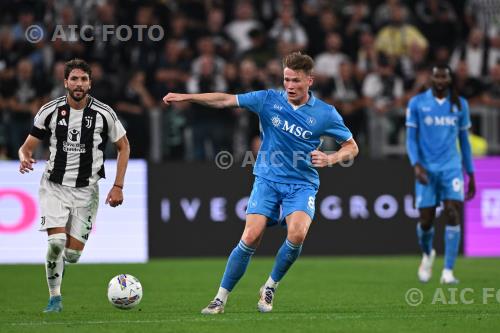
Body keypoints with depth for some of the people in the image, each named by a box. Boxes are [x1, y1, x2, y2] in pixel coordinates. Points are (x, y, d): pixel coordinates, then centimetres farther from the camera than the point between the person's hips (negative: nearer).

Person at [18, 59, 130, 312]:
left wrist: (118, 186, 0)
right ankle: (54, 298, -2)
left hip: (86, 191, 1)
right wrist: (24, 158, -22)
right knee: (56, 242, -20)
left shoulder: (103, 114, -5)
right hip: (54, 186, -1)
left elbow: (123, 147, 8)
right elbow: (28, 146, 3)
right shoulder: (50, 111, -4)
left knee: (73, 254, -4)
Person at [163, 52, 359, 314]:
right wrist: (185, 97, -5)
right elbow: (225, 100, 1)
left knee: (297, 234, -27)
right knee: (250, 238, -15)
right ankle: (221, 299, 0)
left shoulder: (325, 113, -3)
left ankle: (270, 287, -1)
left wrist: (330, 159, -13)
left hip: (302, 184, -1)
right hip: (267, 180, 1)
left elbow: (351, 147, 7)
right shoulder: (268, 100, -1)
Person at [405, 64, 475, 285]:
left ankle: (448, 271, -12)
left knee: (453, 215, -15)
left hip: (451, 168, 1)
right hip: (427, 169, -1)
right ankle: (427, 254, 34)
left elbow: (464, 140, 14)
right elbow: (411, 138, 2)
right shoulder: (417, 103, 2)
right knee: (426, 221, 0)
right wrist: (416, 164, -14)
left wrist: (471, 174, 14)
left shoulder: (460, 105, 8)